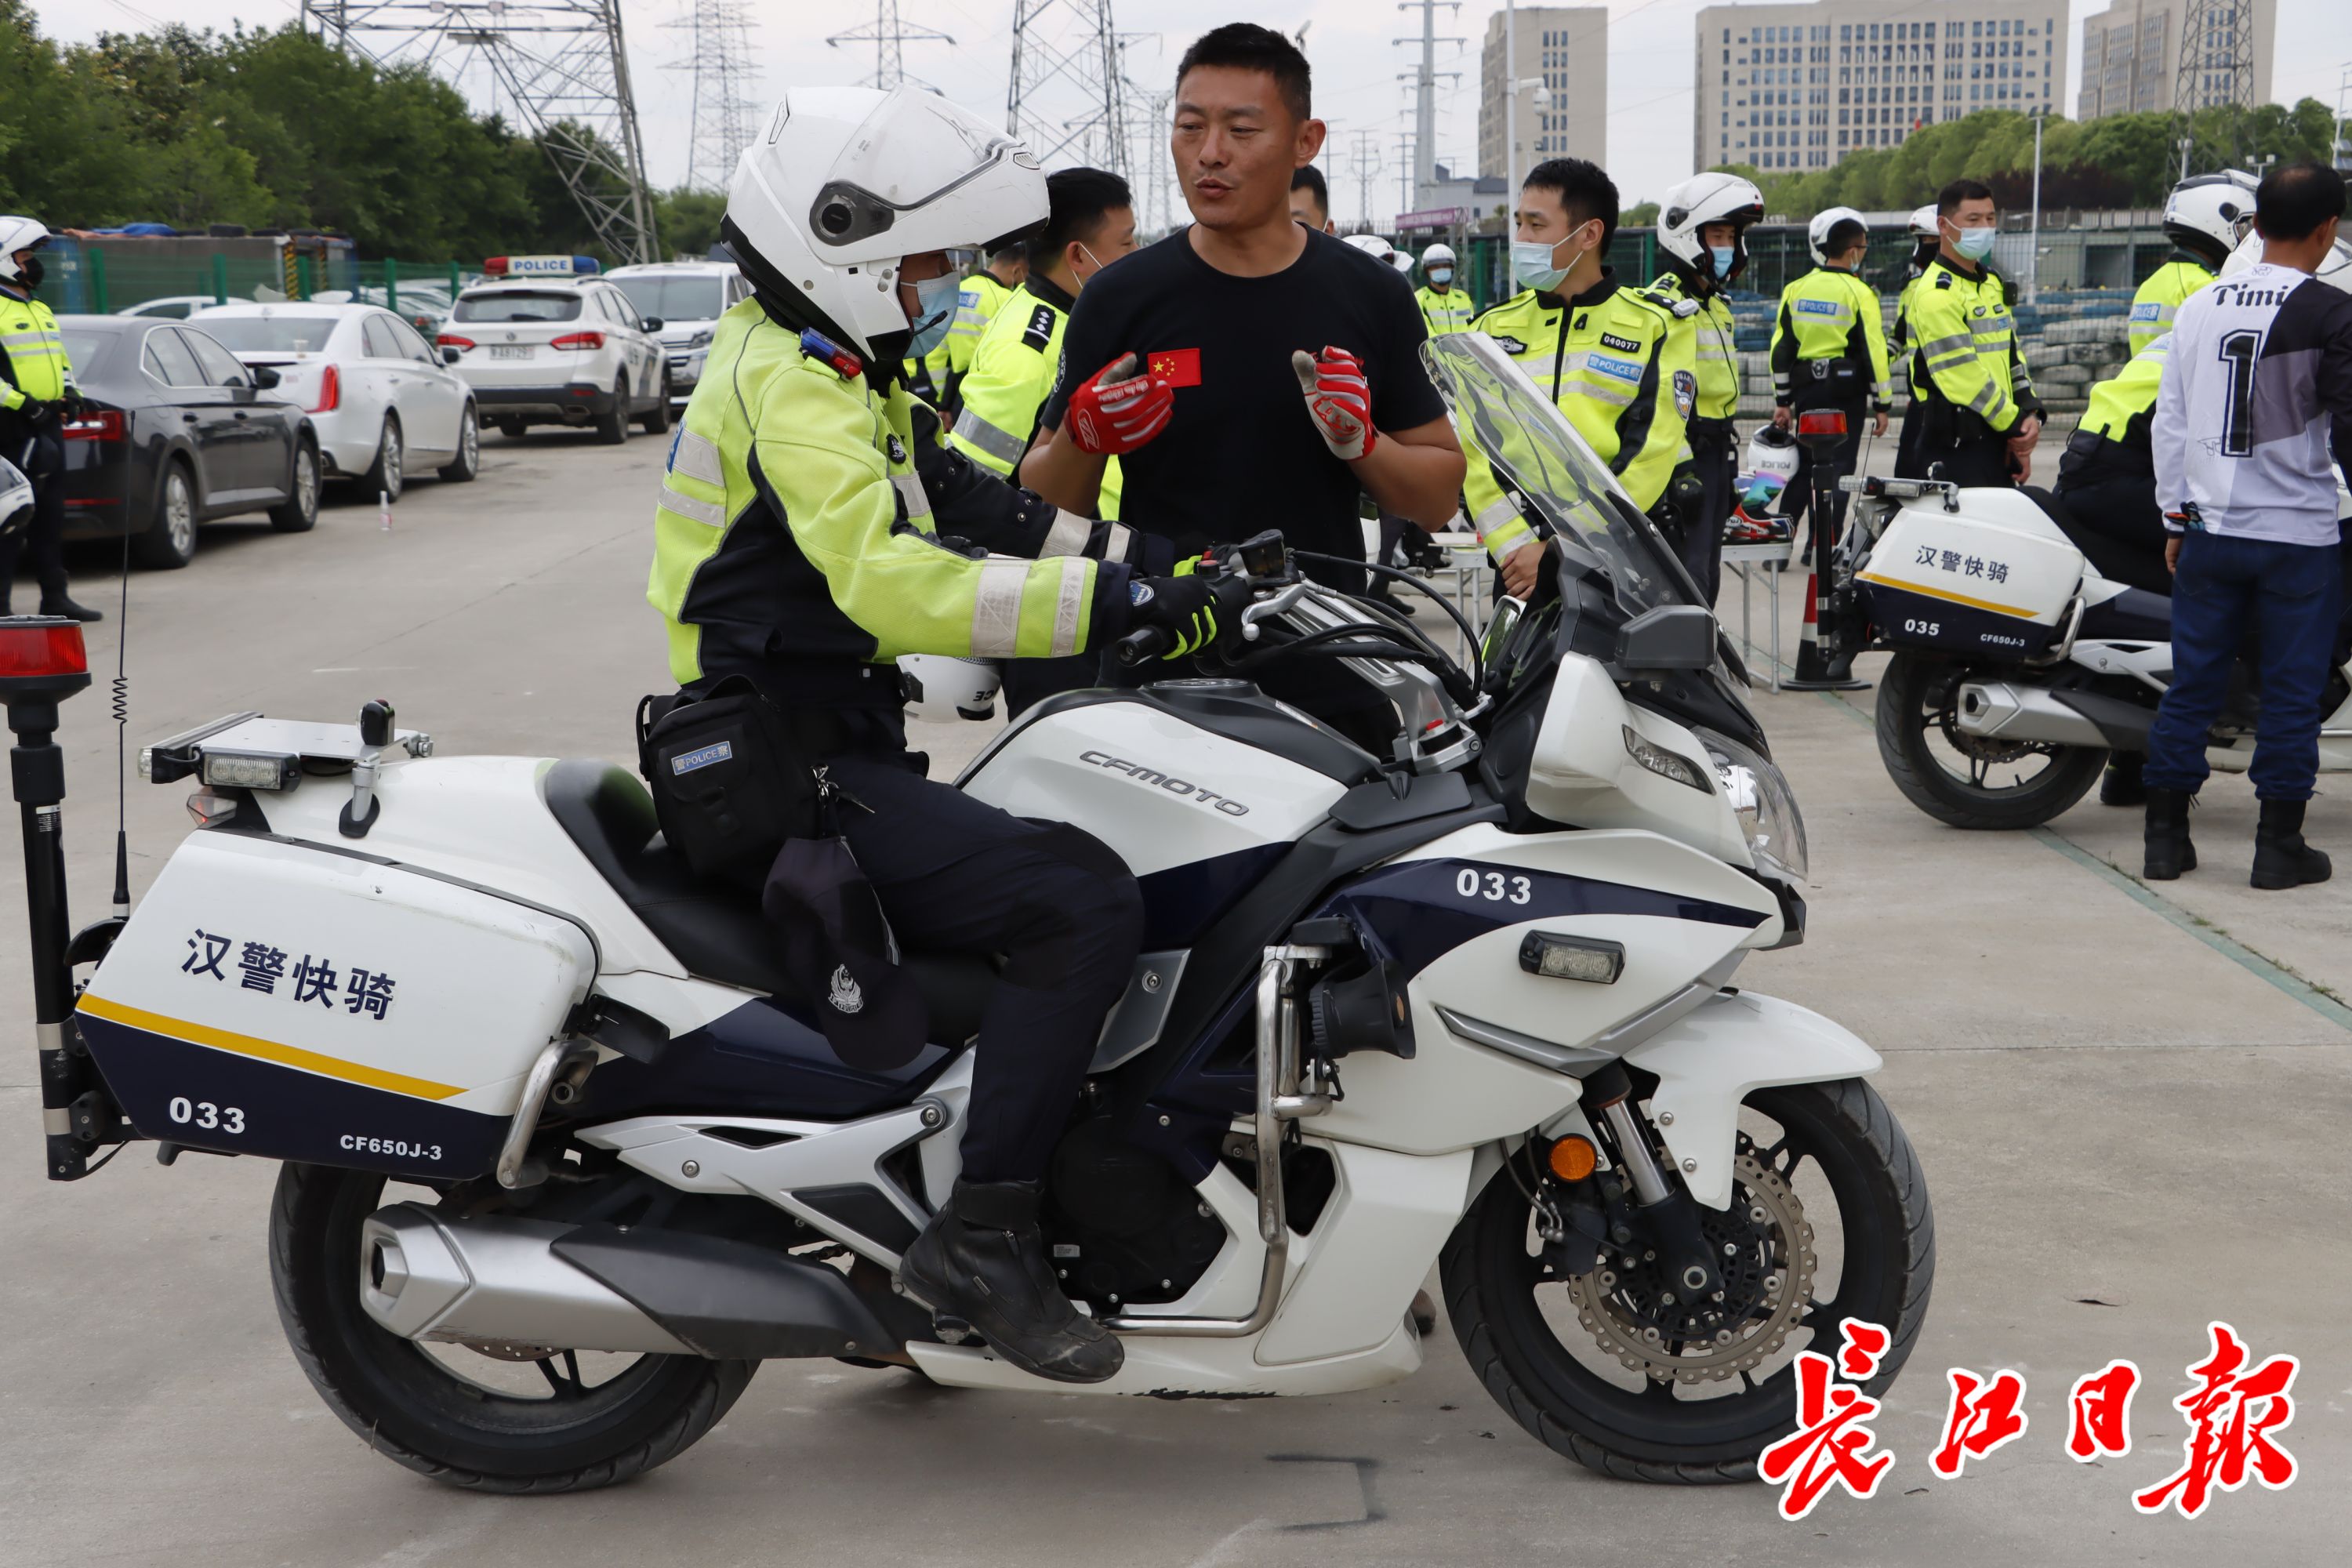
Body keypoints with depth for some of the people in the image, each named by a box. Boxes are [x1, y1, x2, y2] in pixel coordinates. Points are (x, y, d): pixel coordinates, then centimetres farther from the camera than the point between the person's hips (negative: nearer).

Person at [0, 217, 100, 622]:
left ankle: (55, 596, 18)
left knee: (50, 515, 12)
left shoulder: (40, 310, 20)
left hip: (48, 423, 9)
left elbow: (60, 359, 28)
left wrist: (70, 394, 10)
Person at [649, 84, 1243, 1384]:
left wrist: (1154, 559, 7)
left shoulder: (827, 371, 18)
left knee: (1081, 876, 21)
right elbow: (890, 580, -31)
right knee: (1083, 902, -24)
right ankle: (980, 1237, -20)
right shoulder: (794, 388, -16)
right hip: (802, 775, -11)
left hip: (830, 753, 11)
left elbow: (969, 506, 18)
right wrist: (1119, 600, -32)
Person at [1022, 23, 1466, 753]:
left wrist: (1364, 444, -13)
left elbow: (1440, 497, 6)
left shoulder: (1371, 297, 2)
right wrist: (1082, 437, -16)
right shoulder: (1119, 299, 0)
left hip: (1331, 686, 1)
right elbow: (1045, 508, 5)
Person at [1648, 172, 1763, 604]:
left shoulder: (1717, 304, 19)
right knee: (1688, 572, -14)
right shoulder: (1665, 303, -12)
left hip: (1717, 450, 10)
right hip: (1685, 452, -10)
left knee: (1706, 573, 13)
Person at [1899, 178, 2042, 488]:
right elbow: (1963, 374, -18)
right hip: (1956, 444, -9)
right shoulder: (1936, 293, -13)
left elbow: (2012, 353, 19)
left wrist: (2029, 413, 3)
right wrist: (2013, 425, -12)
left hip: (1996, 438, 9)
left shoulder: (1992, 284, 19)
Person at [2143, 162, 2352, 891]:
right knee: (2291, 694, 5)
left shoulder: (2197, 306, 4)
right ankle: (2279, 846, 9)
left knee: (2191, 685, 11)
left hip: (2210, 531, 4)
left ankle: (2166, 836, 14)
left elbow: (2169, 421, 8)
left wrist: (2177, 516, 15)